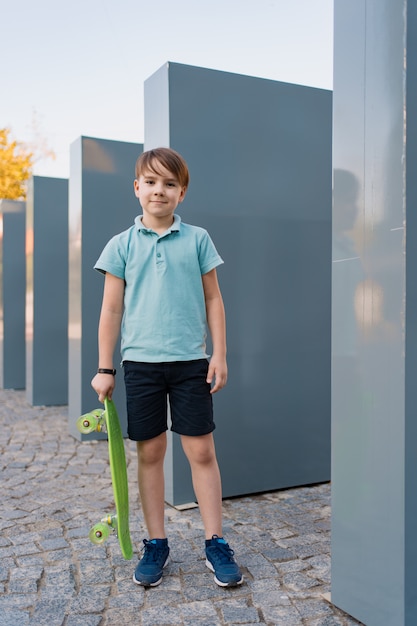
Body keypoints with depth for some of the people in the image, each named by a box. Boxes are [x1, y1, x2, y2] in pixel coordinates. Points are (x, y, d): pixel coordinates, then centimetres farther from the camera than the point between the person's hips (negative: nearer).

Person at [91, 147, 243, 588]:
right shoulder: (122, 245, 4)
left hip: (191, 361, 0)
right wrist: (104, 369, 2)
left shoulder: (197, 239, 4)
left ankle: (215, 544, 16)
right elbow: (111, 309, 5)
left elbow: (213, 300, 7)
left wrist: (219, 355, 1)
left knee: (201, 451, 3)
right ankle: (156, 544, 23)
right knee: (149, 452, 8)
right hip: (140, 362, 1)